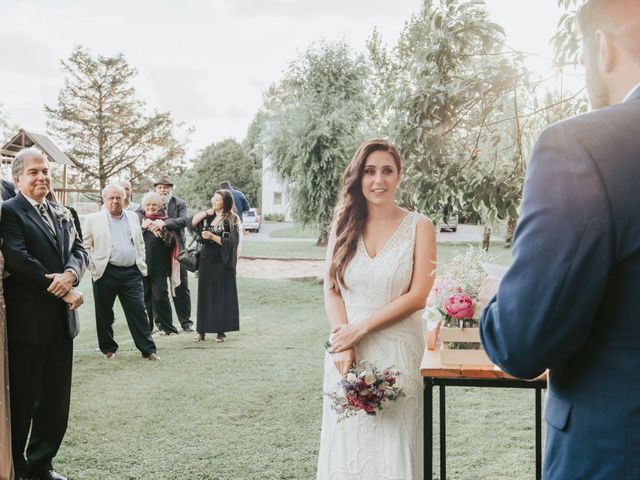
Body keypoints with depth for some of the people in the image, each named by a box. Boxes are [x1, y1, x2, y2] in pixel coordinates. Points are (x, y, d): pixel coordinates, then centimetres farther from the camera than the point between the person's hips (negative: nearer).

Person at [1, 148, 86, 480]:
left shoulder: (62, 214, 16)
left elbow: (78, 250, 9)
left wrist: (70, 274, -14)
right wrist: (62, 291, -15)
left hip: (62, 319, 7)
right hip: (27, 320, -7)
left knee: (57, 400, 13)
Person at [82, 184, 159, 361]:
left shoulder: (133, 217, 13)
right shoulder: (93, 219, 1)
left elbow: (140, 243, 18)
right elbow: (85, 247, 2)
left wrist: (141, 265, 10)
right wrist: (94, 268, -6)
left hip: (131, 273, 2)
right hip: (106, 273, -2)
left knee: (138, 312, 0)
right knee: (104, 314, 7)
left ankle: (148, 349, 4)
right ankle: (108, 348, 22)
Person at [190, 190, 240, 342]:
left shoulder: (231, 220, -5)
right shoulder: (208, 217, 10)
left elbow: (231, 242, -12)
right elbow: (192, 222, -3)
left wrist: (213, 237, -18)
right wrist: (207, 212, -7)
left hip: (222, 262, -5)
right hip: (206, 261, 5)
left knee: (221, 296, 0)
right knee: (204, 295, 6)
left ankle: (221, 331, 9)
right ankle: (201, 330, 11)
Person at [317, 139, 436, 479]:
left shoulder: (418, 227, -2)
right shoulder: (343, 225, 7)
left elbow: (418, 296, -8)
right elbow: (331, 290, 3)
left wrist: (360, 329, -12)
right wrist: (342, 345, -11)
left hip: (396, 352, -2)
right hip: (346, 353, 3)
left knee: (392, 446, 5)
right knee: (346, 447, 8)